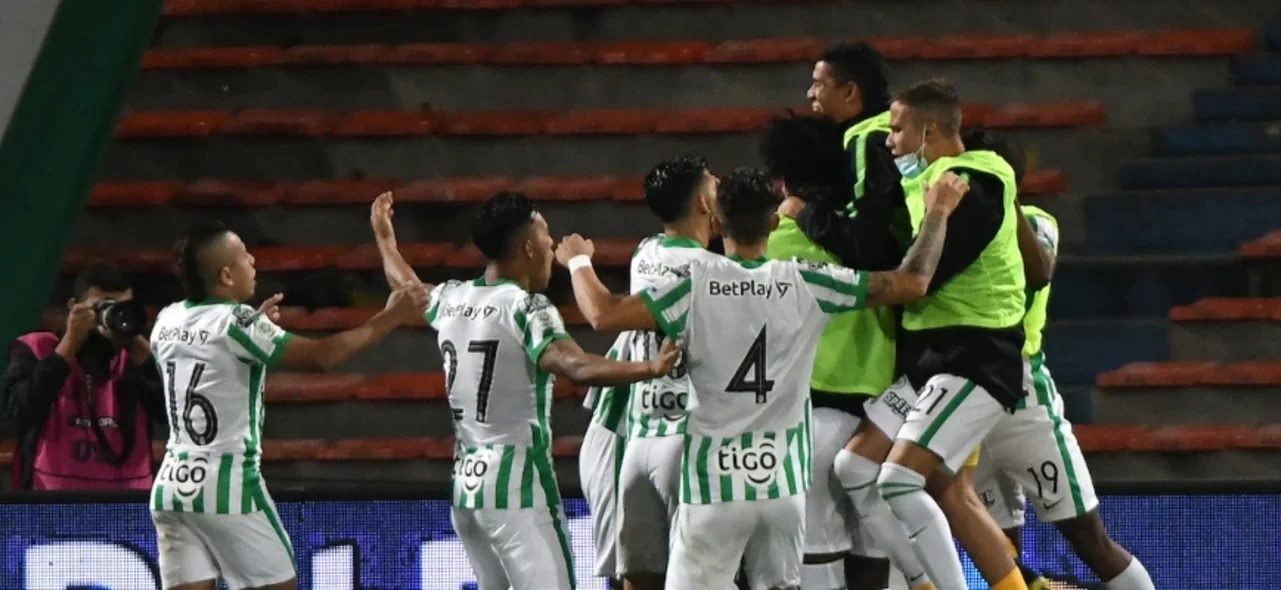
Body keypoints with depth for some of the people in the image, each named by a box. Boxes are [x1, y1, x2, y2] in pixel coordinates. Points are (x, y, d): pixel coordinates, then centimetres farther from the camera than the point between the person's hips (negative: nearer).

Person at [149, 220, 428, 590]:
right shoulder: (236, 324, -13)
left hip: (173, 485, 6)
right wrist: (389, 319, -7)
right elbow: (321, 357, -15)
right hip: (228, 485, -6)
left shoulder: (167, 322, 8)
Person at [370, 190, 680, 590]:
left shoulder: (451, 301, 9)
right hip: (517, 485, -8)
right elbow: (578, 368, -30)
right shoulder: (526, 308, -14)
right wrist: (651, 369, -39)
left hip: (465, 482, 8)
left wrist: (384, 238, 53)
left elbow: (407, 286, 33)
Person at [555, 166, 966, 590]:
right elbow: (913, 283, 1)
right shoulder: (804, 285, -2)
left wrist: (578, 261, 9)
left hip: (714, 480, -3)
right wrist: (938, 213, 16)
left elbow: (603, 313, -12)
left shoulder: (697, 285, -8)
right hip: (783, 481, 3)